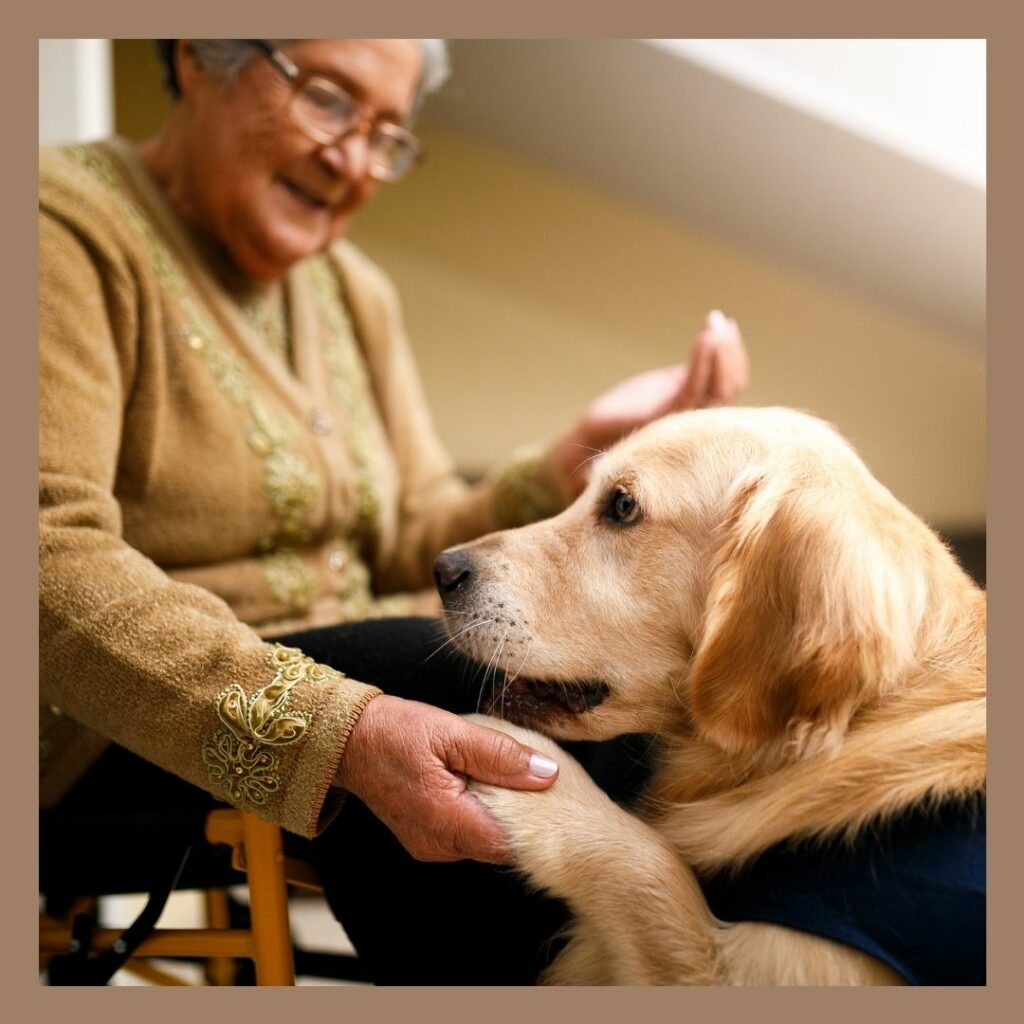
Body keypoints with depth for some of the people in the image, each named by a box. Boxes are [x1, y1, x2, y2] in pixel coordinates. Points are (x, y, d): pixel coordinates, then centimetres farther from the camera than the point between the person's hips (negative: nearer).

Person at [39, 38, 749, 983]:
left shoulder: (356, 293, 13)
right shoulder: (66, 224, -11)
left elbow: (416, 550, 7)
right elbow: (47, 556, -25)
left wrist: (586, 453, -11)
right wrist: (335, 727, -39)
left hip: (356, 683, 7)